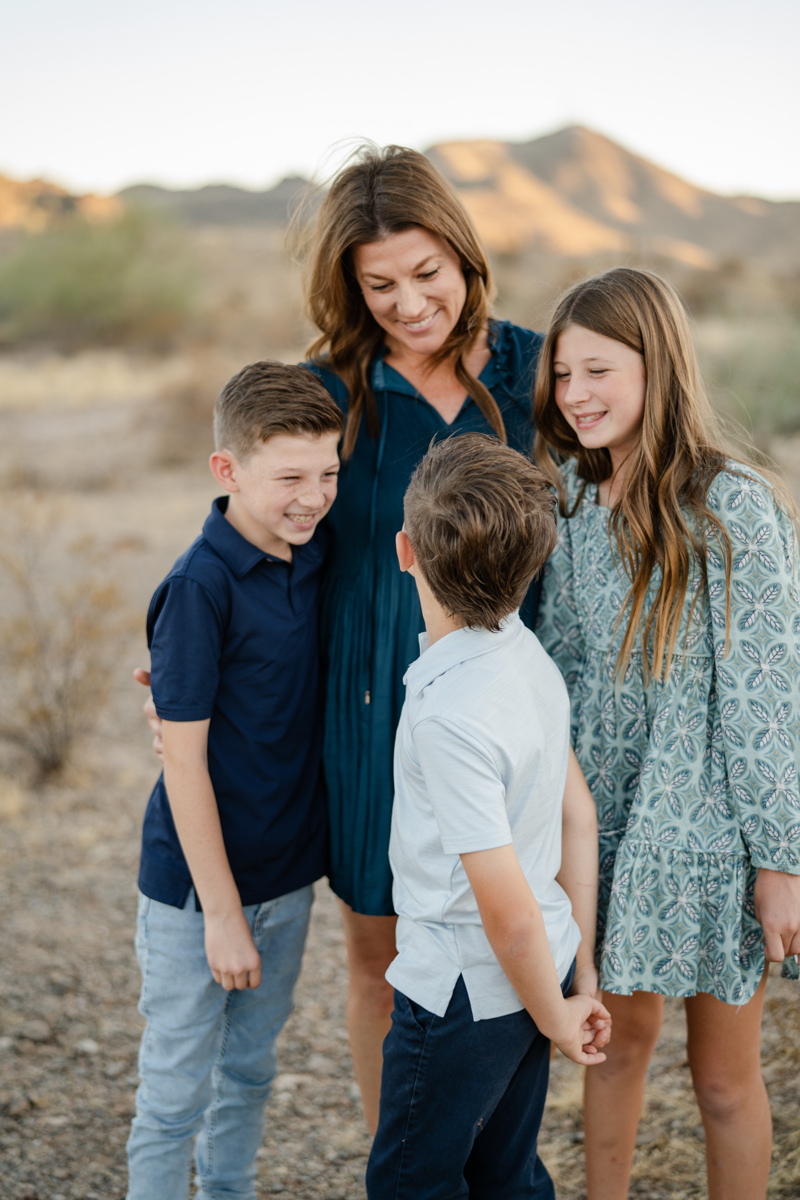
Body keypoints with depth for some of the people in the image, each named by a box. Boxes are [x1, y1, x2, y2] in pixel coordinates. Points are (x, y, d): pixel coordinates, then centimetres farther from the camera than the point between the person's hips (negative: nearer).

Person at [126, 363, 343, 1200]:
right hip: (197, 887, -6)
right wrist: (220, 912, -16)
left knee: (248, 1074, 22)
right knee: (175, 1097, 8)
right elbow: (184, 761, -18)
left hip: (287, 872, 6)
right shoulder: (200, 587, -21)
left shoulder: (315, 557, -1)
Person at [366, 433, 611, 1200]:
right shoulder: (528, 655, -4)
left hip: (465, 992, -8)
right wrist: (581, 970, 13)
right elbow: (580, 811, 6)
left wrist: (555, 1015, -8)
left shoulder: (449, 714, -30)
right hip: (535, 971, 8)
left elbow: (509, 910, -26)